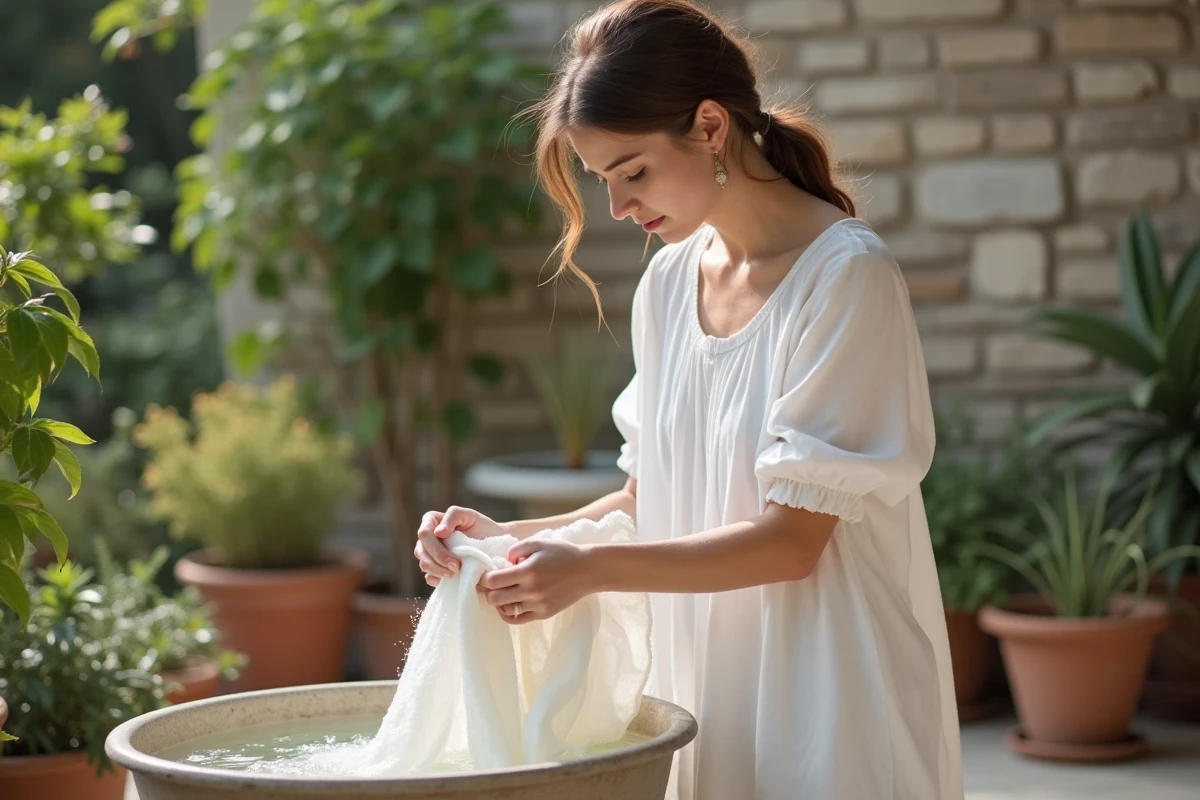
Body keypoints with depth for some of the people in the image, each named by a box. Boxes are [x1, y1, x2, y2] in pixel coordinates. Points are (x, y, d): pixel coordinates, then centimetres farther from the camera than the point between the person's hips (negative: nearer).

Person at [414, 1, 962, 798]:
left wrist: (593, 569, -22)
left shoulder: (846, 276, -15)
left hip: (829, 696, -6)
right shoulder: (669, 281, 6)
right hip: (706, 688, 6)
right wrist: (512, 538, -3)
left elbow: (792, 538, -17)